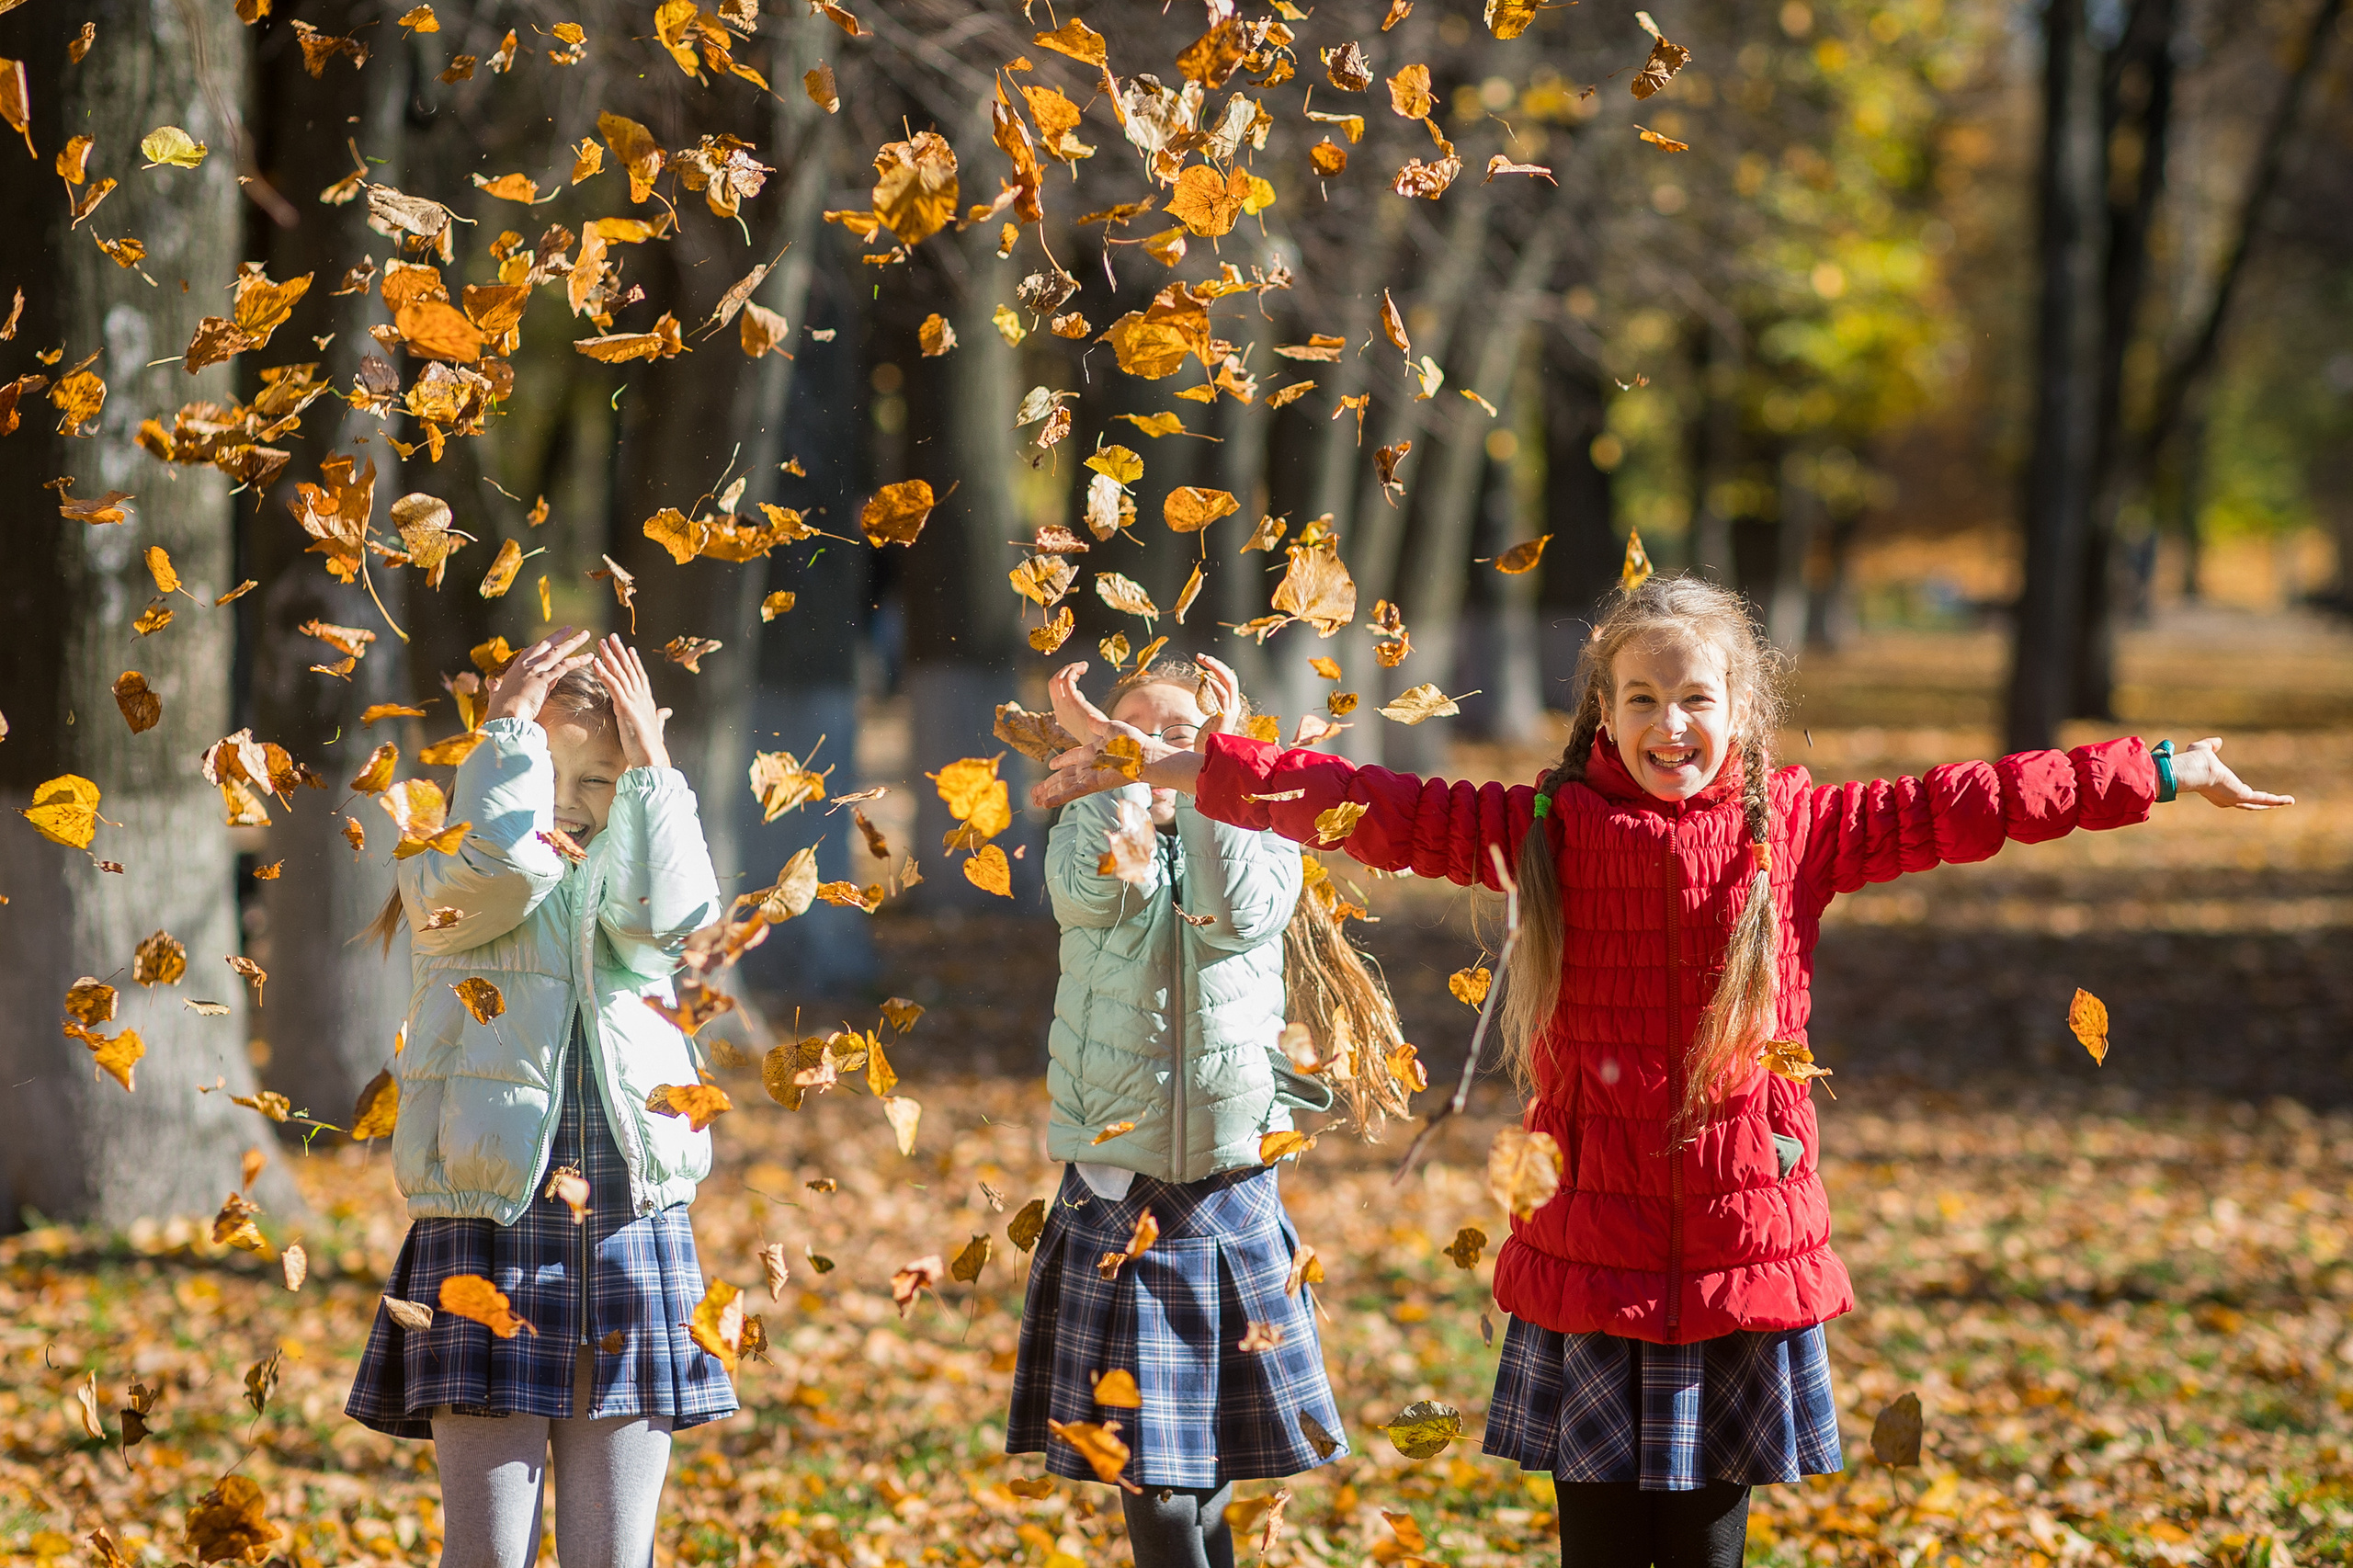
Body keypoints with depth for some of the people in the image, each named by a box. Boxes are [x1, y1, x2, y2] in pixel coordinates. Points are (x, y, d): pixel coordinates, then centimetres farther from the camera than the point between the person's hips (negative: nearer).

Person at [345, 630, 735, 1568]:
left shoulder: (623, 882, 14)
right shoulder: (444, 885, 5)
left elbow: (672, 917, -10)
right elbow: (505, 866, -18)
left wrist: (649, 769, -4)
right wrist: (512, 727, -6)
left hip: (632, 1235, 3)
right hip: (485, 1238, -3)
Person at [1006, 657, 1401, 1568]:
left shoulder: (1258, 837, 5)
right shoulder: (1088, 831, 5)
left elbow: (1240, 914, -17)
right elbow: (1097, 892, -19)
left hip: (1233, 1203, 1)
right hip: (1115, 1207, 0)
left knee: (1206, 1473, 8)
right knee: (1152, 1486, -3)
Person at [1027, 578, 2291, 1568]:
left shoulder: (1795, 832, 1)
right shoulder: (1547, 831, -1)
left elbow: (1964, 806, 6)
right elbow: (1376, 809, -3)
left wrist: (2164, 774, 11)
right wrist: (1158, 763, -6)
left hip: (1746, 1255, 1)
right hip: (1592, 1259, -1)